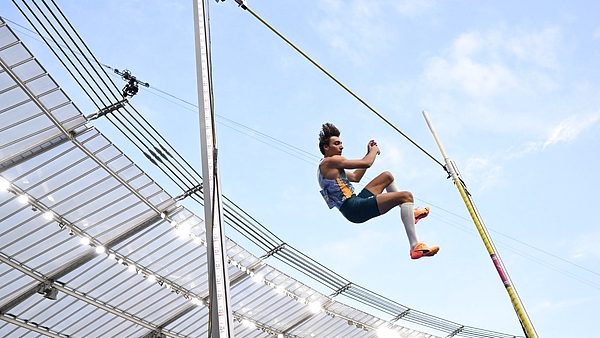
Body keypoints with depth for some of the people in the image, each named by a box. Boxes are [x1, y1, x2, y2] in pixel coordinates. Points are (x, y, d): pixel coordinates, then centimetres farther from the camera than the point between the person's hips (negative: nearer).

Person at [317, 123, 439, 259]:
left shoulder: (327, 168, 21)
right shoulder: (331, 161, -11)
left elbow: (355, 177, 27)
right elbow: (366, 163, -16)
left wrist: (369, 153, 22)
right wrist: (374, 150, 5)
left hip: (355, 205, 11)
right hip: (355, 208, -11)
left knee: (387, 176, 27)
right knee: (406, 196, -21)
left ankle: (410, 212, 32)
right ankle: (415, 246, -29)